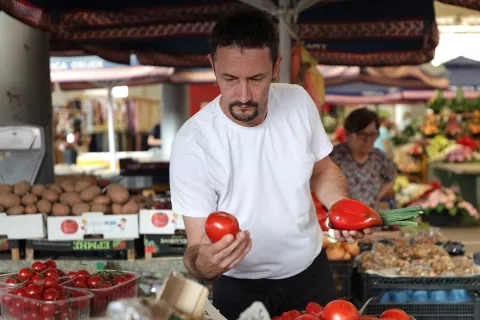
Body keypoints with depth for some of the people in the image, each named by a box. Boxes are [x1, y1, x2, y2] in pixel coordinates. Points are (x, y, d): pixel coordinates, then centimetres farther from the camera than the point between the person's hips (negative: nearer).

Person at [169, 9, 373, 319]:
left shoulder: (299, 100, -12)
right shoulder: (193, 142, -26)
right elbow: (197, 246, -22)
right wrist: (203, 265, -45)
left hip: (310, 270, 4)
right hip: (240, 288, -4)